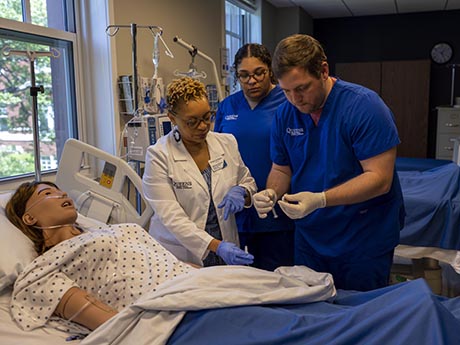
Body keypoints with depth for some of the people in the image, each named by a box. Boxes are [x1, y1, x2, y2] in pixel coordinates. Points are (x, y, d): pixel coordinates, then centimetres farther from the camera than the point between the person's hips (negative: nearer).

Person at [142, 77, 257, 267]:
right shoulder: (158, 156, -11)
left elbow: (248, 181, 15)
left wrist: (241, 191, -9)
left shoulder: (227, 143, 1)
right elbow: (171, 216, -17)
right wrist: (216, 246, -27)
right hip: (179, 259, -3)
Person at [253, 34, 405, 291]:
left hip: (365, 242, -4)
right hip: (310, 237, 5)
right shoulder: (285, 114, -1)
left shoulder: (364, 106, -18)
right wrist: (272, 193, -13)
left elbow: (379, 178, -22)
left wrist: (319, 200, -32)